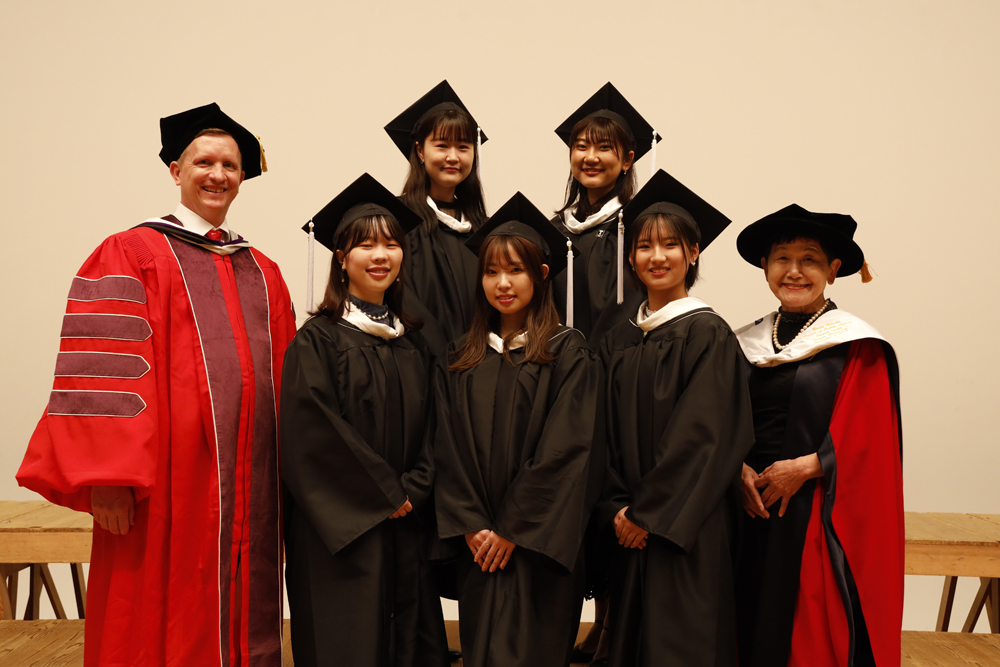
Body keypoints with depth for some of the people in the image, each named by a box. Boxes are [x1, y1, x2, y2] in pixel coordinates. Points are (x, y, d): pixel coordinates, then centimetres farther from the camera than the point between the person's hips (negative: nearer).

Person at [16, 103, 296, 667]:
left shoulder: (263, 272, 15)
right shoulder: (129, 257, 0)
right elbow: (101, 372, -9)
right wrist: (109, 478, -16)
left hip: (253, 489, 5)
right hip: (172, 488, -5)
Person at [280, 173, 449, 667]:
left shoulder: (412, 341, 12)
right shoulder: (318, 339, -5)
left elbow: (429, 425, 9)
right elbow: (312, 429, -14)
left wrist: (412, 491, -6)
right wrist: (384, 494, -11)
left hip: (405, 527, 5)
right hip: (342, 529, -5)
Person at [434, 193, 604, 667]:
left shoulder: (569, 355, -3)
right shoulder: (461, 360, 9)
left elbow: (565, 450, -10)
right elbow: (448, 448, 4)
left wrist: (513, 530, -12)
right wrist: (471, 525, -7)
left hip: (538, 544, -3)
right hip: (478, 545, 4)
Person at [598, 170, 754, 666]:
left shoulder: (707, 334, -8)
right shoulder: (619, 339, 9)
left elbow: (701, 435, -15)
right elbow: (607, 432, 7)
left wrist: (647, 514, -14)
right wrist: (617, 508, -5)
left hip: (685, 528, -5)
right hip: (631, 526, 5)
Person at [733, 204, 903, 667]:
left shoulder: (856, 347, -3)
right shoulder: (747, 344, 11)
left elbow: (868, 440, -8)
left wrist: (807, 467, -17)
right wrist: (738, 468, -7)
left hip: (819, 521, -4)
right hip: (752, 513, 4)